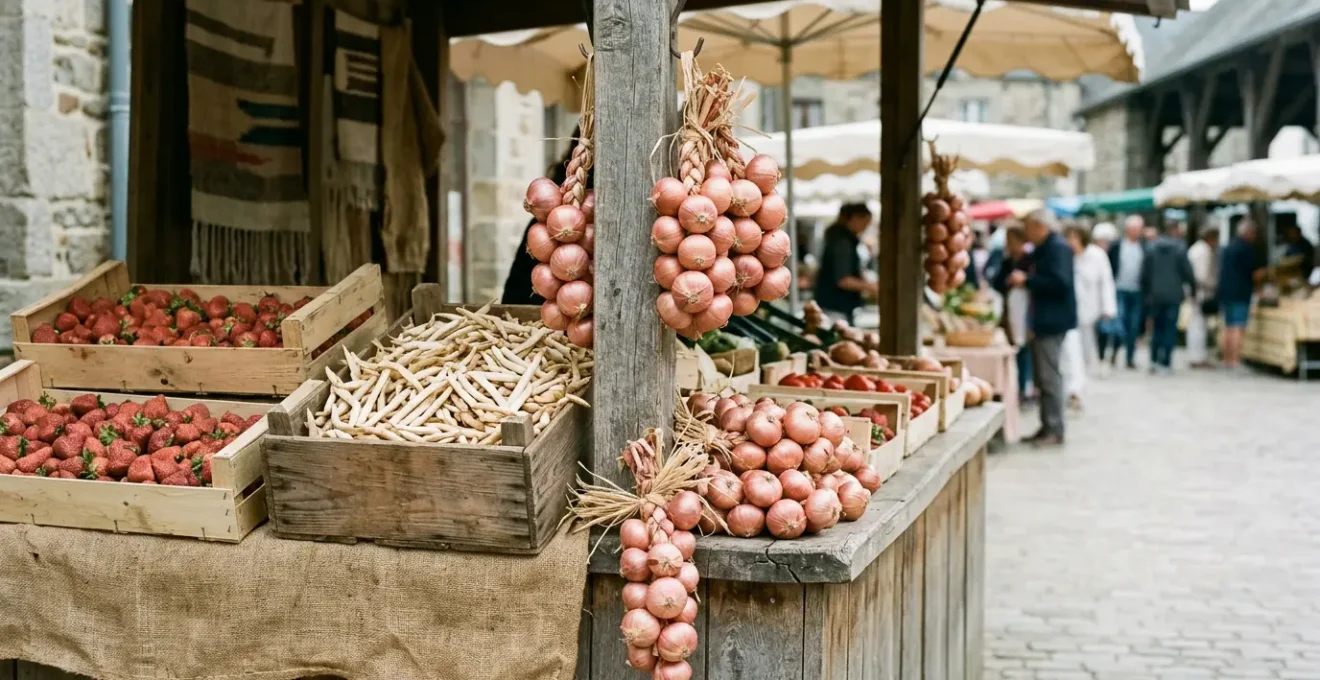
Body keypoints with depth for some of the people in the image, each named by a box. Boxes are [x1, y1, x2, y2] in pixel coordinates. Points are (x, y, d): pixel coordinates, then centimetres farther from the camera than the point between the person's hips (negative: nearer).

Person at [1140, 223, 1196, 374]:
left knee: (1157, 327, 14)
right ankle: (1166, 363, -2)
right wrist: (1193, 287, 6)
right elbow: (1187, 271, -7)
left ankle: (1154, 359, 7)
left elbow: (1144, 274, 5)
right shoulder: (1180, 249, -7)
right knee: (1170, 328, 1)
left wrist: (1145, 293, 12)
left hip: (1155, 295, 3)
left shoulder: (1151, 248, 4)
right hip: (1174, 295, -3)